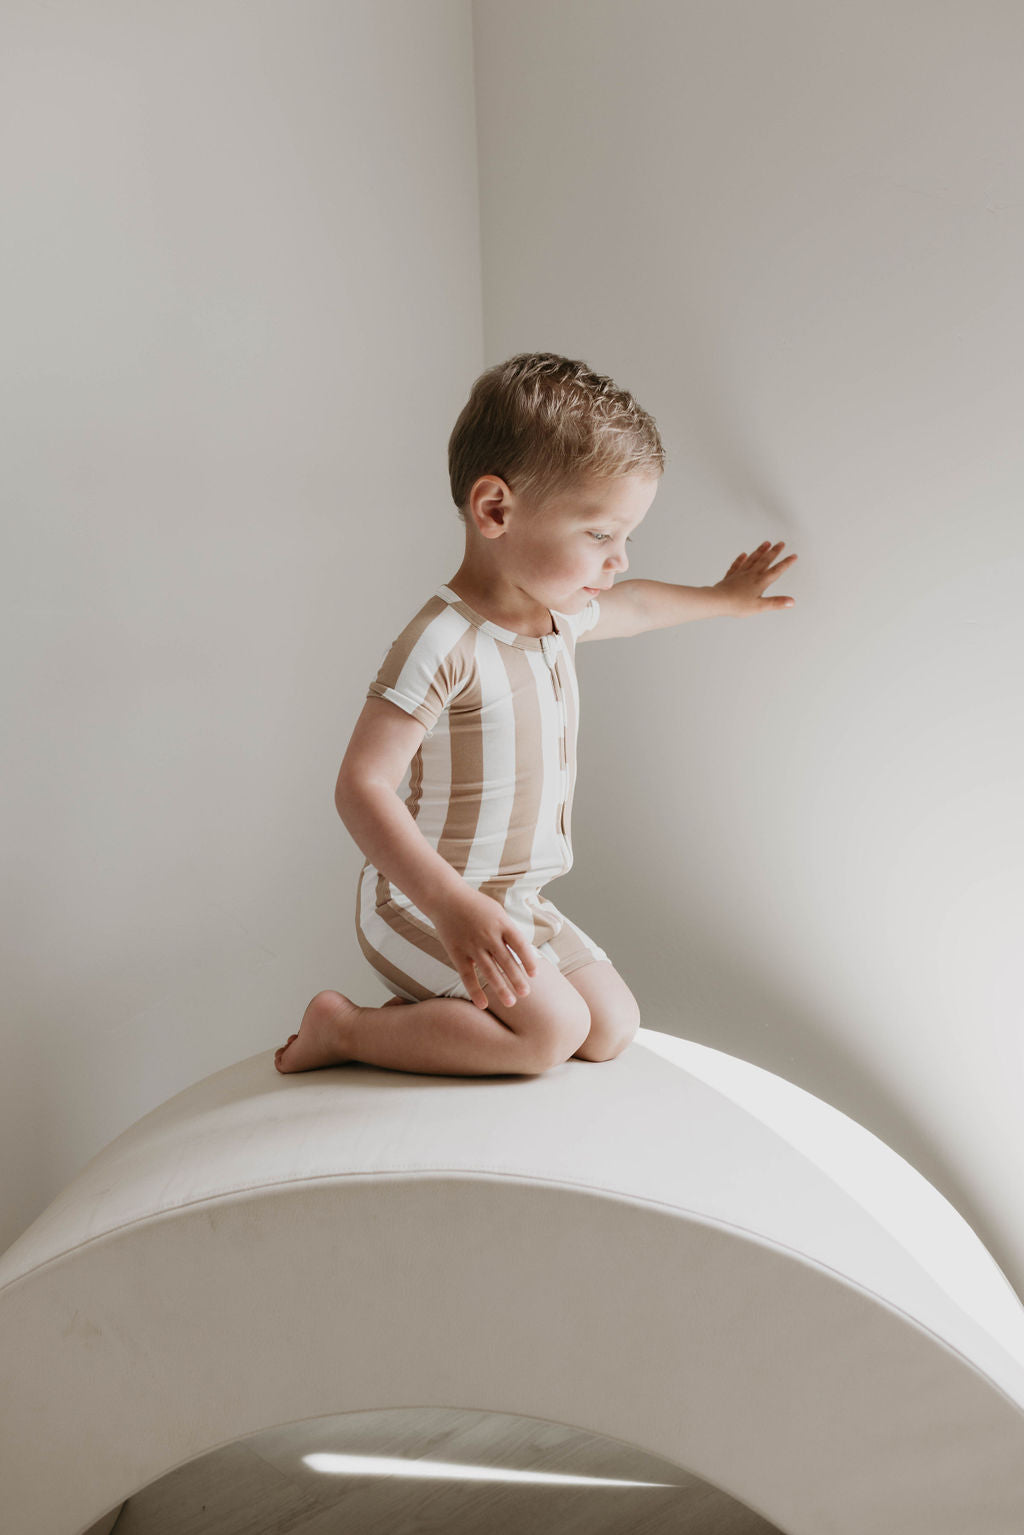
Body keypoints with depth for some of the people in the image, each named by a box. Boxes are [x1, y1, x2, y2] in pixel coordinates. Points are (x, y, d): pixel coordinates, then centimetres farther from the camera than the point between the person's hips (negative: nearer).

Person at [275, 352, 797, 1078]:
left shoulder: (558, 612, 3)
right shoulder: (443, 644, -26)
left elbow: (627, 607, 28)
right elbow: (362, 785, -32)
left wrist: (720, 598, 40)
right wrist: (451, 903, -41)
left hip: (518, 902, 9)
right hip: (424, 901, -9)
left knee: (613, 1026, 6)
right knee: (553, 1029, -20)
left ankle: (427, 1011, 15)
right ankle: (347, 1026, -8)